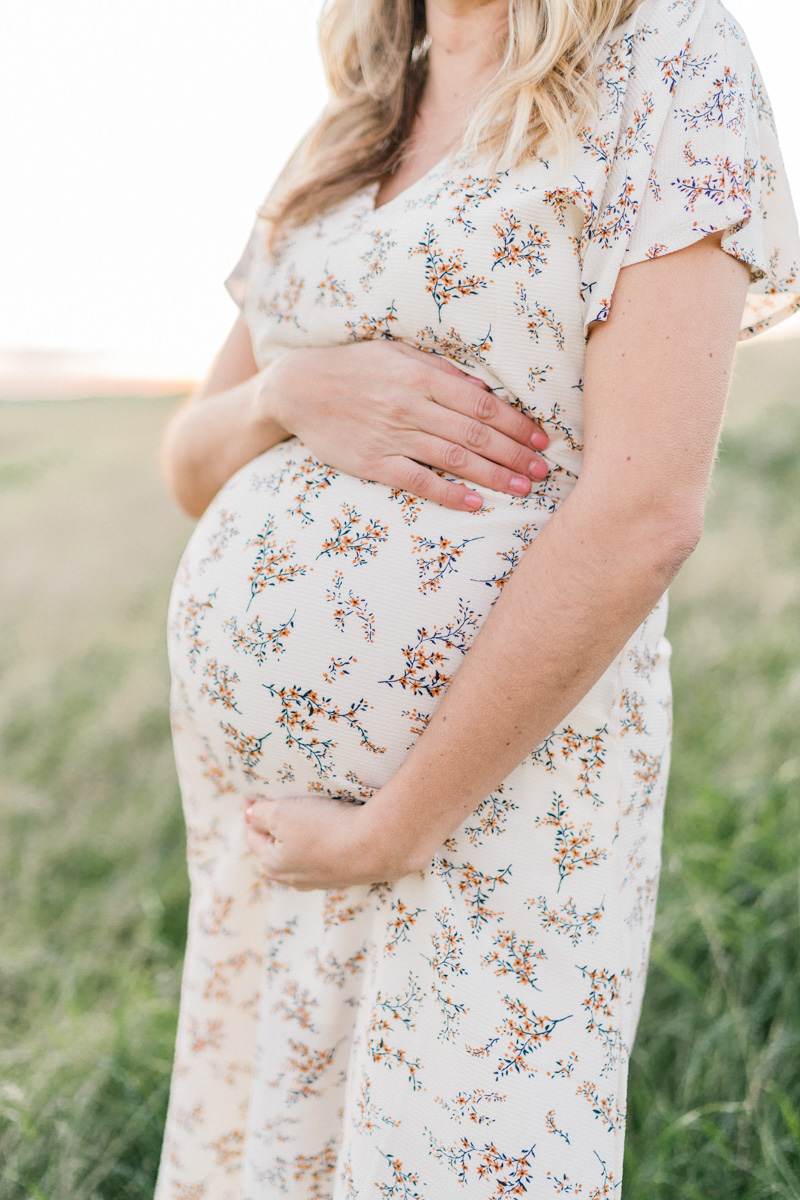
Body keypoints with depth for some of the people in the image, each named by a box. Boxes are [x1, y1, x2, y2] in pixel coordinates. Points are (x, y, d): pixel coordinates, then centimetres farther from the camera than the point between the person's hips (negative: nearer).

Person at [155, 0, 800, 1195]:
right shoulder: (343, 142, 12)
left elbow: (646, 513, -18)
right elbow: (195, 467, 14)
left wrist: (389, 832, -15)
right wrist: (292, 395, -10)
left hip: (495, 780, -6)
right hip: (265, 780, 7)